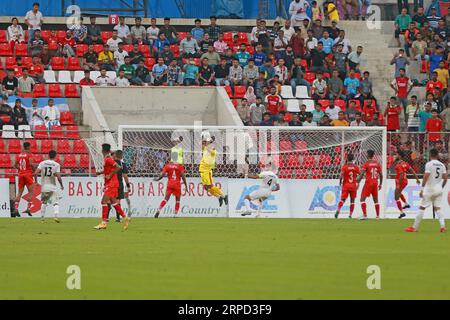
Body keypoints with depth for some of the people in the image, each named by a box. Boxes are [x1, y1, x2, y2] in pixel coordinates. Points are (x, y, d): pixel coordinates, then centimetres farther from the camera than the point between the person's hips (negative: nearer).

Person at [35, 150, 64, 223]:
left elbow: (36, 173, -7)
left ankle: (42, 217, 20)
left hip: (44, 186, 3)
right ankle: (56, 216, -23)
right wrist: (61, 185, 4)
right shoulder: (56, 165, -4)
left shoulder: (42, 163, 3)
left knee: (44, 202, 21)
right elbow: (58, 177, -11)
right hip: (52, 186, -3)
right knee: (56, 203, -2)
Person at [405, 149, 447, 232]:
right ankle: (442, 226, -6)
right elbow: (445, 178, 8)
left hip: (430, 189, -5)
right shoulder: (442, 165, 8)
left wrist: (422, 189, -14)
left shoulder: (429, 164, -10)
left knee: (422, 208, 0)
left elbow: (426, 177, -16)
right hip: (439, 190, 5)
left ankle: (415, 227, 2)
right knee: (438, 208, 9)